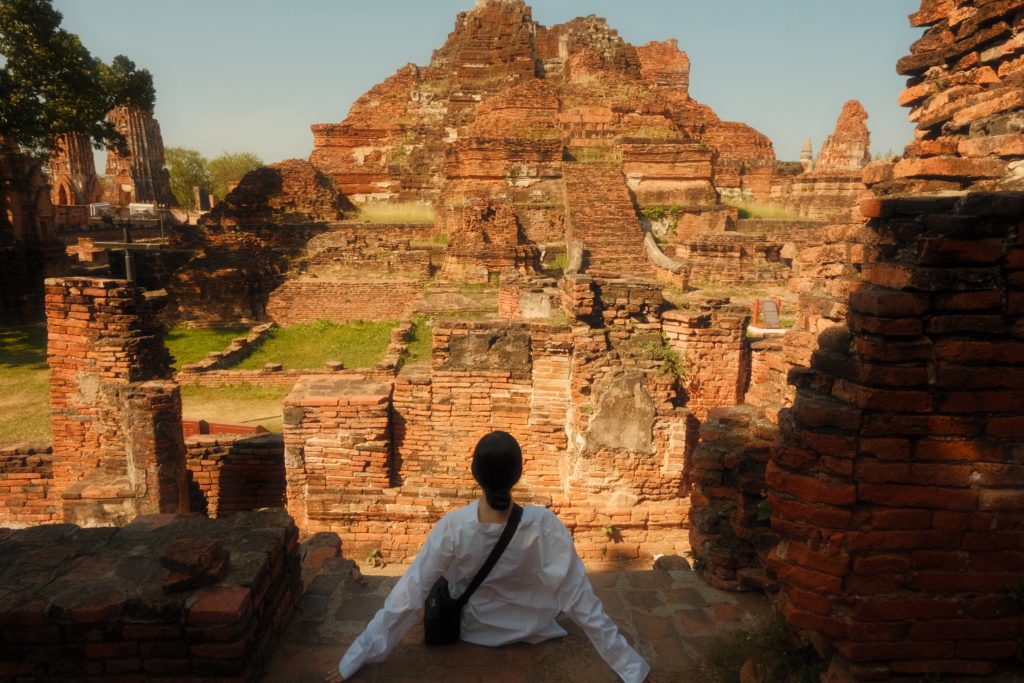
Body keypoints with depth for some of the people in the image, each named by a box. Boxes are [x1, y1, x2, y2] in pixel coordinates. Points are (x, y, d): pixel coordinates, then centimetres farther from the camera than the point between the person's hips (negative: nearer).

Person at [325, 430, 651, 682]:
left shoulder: (452, 527, -33)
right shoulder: (545, 525, -34)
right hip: (533, 629, 0)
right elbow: (582, 604, -29)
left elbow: (405, 601, -27)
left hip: (475, 629, 1)